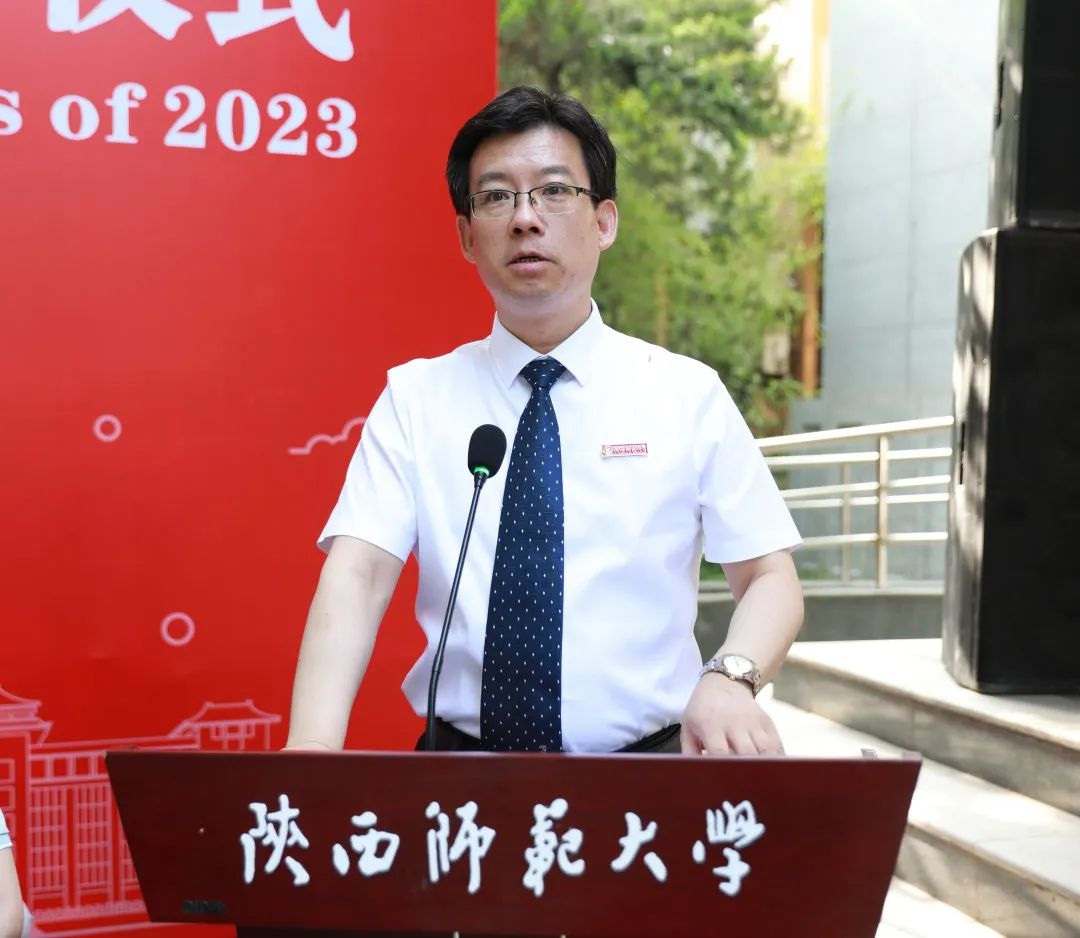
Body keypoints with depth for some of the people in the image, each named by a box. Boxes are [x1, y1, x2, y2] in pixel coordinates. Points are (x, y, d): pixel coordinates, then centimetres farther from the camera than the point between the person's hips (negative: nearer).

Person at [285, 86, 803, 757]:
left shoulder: (688, 394, 5)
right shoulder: (415, 397, 5)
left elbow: (771, 578, 4)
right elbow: (356, 575, -6)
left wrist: (730, 679, -17)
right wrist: (312, 745, -23)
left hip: (650, 756, 0)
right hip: (460, 753, 0)